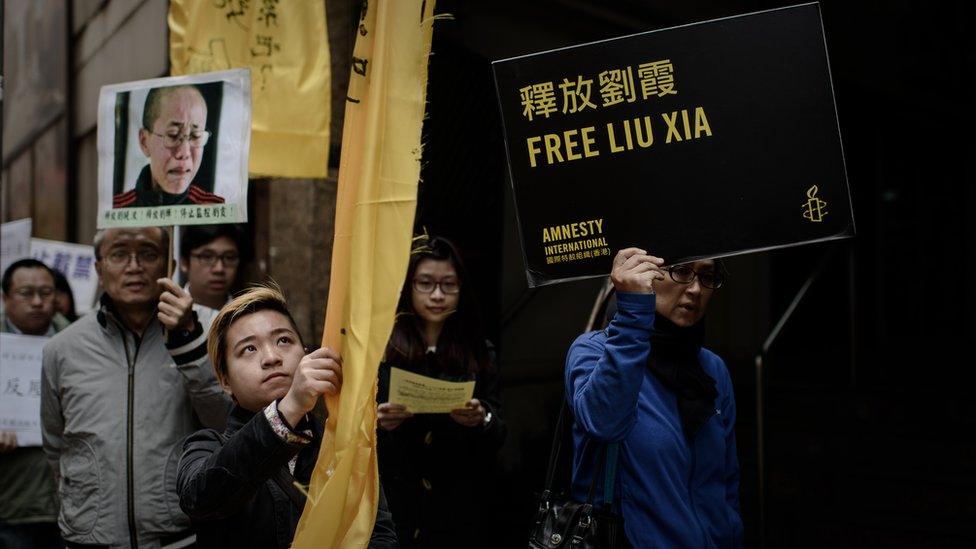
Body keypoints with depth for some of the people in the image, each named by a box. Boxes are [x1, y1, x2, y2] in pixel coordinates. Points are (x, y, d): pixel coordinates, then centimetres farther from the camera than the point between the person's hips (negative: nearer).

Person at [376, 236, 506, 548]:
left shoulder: (479, 353, 5)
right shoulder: (380, 348, -1)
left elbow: (499, 435, 2)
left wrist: (482, 420, -19)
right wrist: (377, 423, -21)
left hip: (458, 510, 2)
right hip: (394, 503, -1)